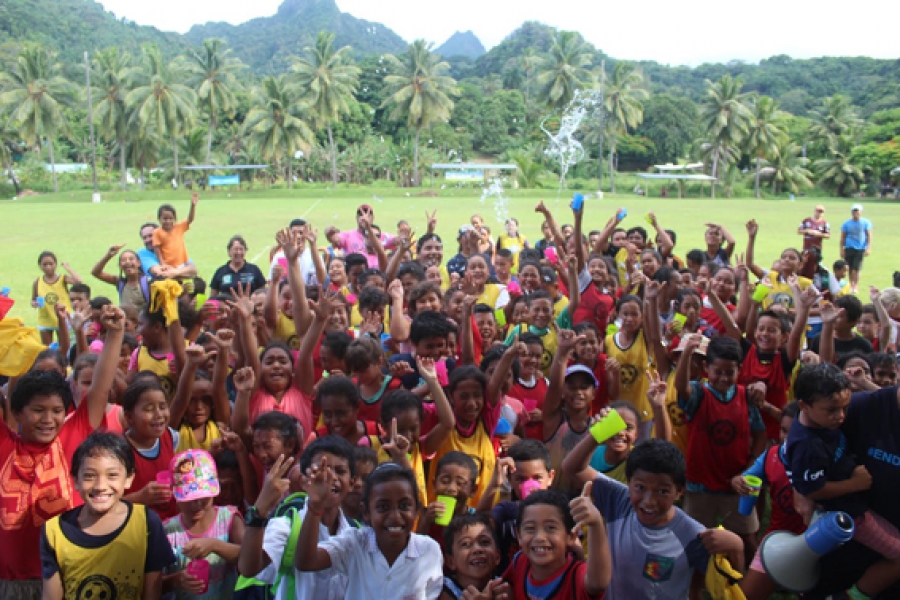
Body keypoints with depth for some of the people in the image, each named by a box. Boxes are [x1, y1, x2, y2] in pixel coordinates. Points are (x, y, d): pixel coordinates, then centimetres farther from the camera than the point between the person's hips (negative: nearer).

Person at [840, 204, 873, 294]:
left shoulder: (866, 222, 2)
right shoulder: (846, 223, 6)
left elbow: (869, 236, 2)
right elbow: (843, 237, 9)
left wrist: (868, 248, -7)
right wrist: (842, 249, 4)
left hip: (860, 249, -2)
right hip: (849, 248, 2)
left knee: (856, 269, -9)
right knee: (851, 269, 5)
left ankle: (856, 286, 1)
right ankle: (851, 285, 18)